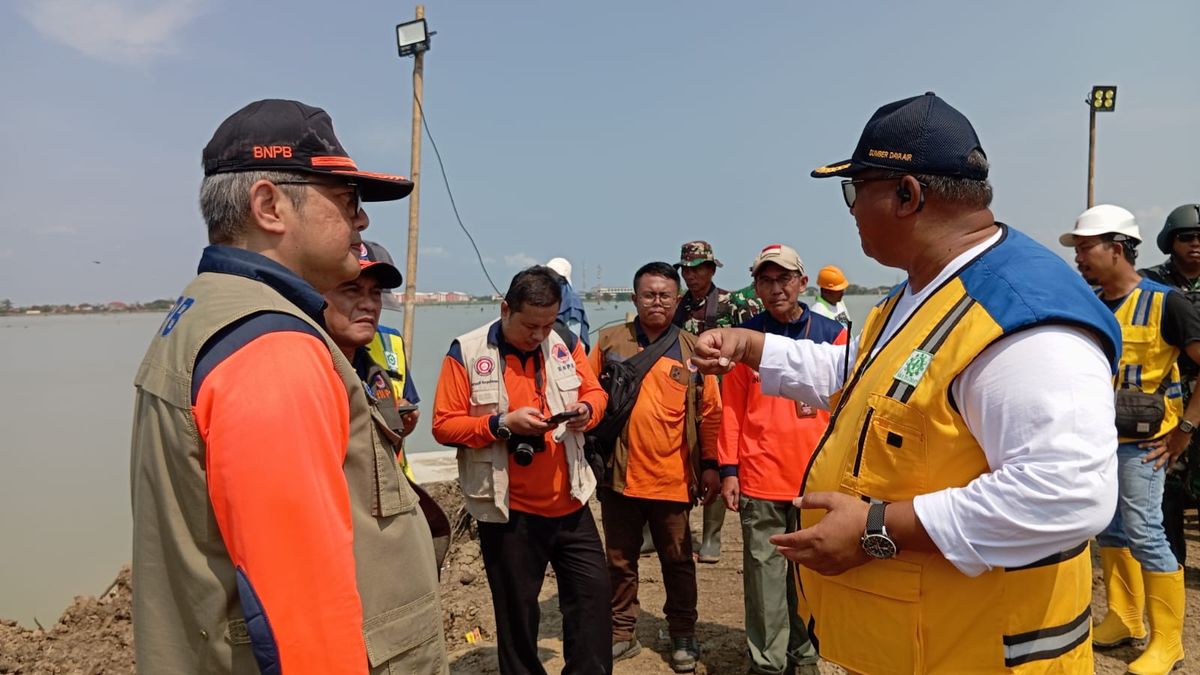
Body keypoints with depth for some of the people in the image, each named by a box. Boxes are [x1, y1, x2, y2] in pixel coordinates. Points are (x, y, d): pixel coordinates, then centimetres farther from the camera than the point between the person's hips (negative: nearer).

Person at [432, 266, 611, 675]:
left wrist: (586, 409, -11)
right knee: (517, 610, 12)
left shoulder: (566, 344, 1)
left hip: (569, 503, 4)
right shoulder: (466, 352, -9)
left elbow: (595, 392, 13)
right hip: (508, 509, -3)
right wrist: (503, 423, -22)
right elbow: (444, 426, -9)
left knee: (593, 593, 11)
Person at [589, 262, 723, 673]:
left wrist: (710, 464, 1)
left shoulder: (692, 350, 1)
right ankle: (622, 634, 31)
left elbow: (710, 412, 2)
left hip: (672, 478, -1)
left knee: (677, 561, 13)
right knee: (620, 561, 14)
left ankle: (683, 637, 31)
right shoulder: (609, 341, 2)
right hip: (619, 474, 1)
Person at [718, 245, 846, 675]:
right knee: (764, 571, 6)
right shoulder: (745, 336, 2)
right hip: (759, 478, -1)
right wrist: (729, 470, -1)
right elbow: (731, 408, 2)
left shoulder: (832, 334, 3)